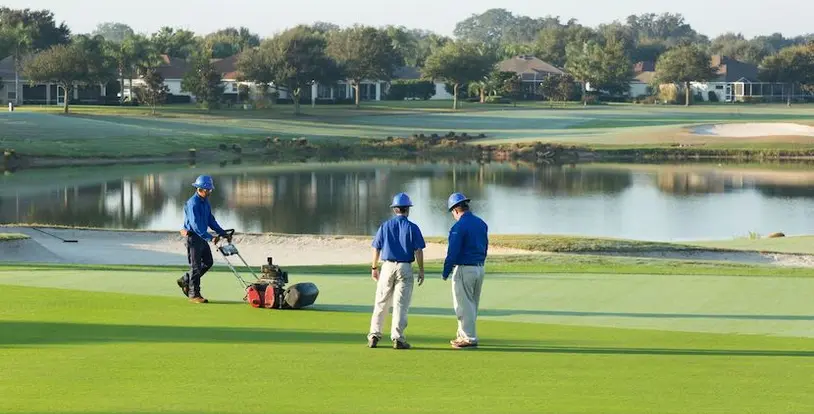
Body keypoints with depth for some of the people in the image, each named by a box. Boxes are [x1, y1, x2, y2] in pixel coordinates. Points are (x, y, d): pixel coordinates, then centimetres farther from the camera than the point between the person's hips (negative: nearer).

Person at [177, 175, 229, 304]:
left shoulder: (205, 201, 9)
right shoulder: (192, 203, -20)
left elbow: (210, 220, 17)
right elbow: (195, 225, -28)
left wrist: (222, 233, 10)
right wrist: (210, 238, -33)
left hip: (201, 236, 9)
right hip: (193, 237, -9)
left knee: (208, 262, 12)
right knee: (196, 266, -4)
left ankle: (185, 280, 25)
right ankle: (194, 294, 4)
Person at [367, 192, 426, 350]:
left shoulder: (385, 226, 4)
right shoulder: (412, 227, -2)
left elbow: (376, 248, 6)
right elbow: (418, 251, -6)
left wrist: (374, 268, 16)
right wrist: (421, 270, 0)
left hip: (387, 266, 2)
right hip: (405, 268, -2)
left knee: (381, 303, 9)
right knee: (401, 304, -1)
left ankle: (374, 335, 8)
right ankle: (397, 338, -5)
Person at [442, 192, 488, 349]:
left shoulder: (459, 227, -16)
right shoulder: (482, 224, 9)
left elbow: (452, 252, -17)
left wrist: (445, 272, -8)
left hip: (464, 269, -8)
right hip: (480, 268, 8)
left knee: (463, 305, -1)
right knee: (472, 305, 15)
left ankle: (469, 338, -2)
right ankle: (463, 335, 24)